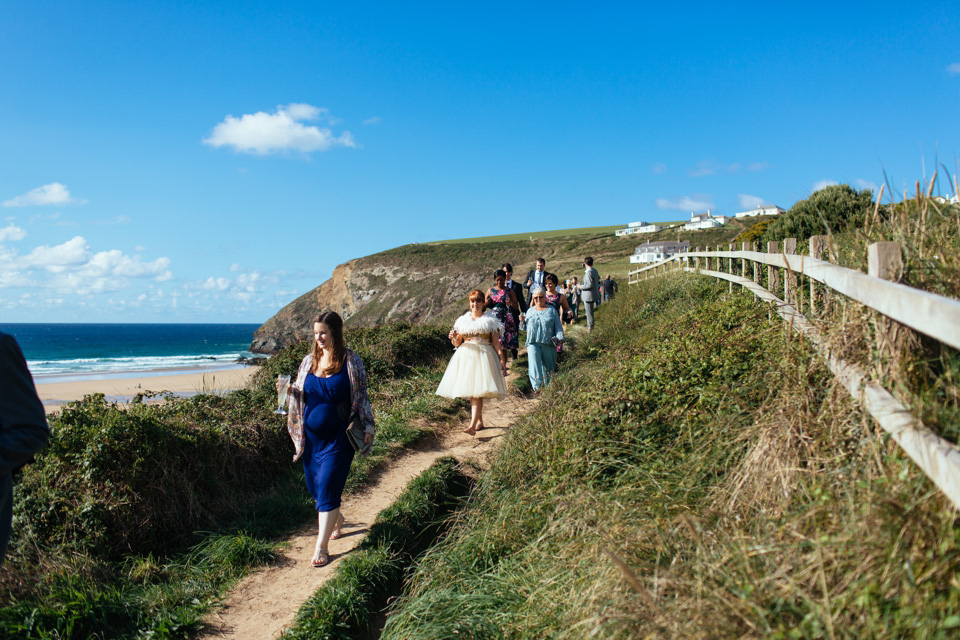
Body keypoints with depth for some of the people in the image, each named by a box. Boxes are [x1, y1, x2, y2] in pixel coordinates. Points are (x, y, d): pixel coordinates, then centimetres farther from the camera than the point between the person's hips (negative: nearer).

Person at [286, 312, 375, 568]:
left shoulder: (351, 361, -6)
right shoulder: (309, 361, 6)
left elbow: (362, 396, 0)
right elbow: (299, 395, 14)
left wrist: (368, 425, -5)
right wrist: (289, 391, -7)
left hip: (338, 436, -5)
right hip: (311, 435, 5)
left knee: (328, 487, -7)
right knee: (314, 486, 13)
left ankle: (321, 547, 2)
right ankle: (337, 518, 42)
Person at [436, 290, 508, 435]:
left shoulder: (490, 320, 7)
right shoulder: (463, 320, 14)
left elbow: (496, 343, 5)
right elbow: (457, 344, 16)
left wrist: (502, 361, -3)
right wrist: (453, 337, -7)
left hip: (483, 356, -4)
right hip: (466, 356, 4)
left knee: (478, 390, -16)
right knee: (471, 391, 5)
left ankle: (473, 425, -25)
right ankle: (479, 421, 20)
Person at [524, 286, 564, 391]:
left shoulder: (551, 310, 9)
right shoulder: (530, 311, 15)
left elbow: (558, 326, 6)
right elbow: (526, 327, 18)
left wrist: (559, 337, -9)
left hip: (548, 344, 0)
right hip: (533, 343, 0)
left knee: (549, 366, 6)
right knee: (534, 364, -18)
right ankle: (537, 385, -21)